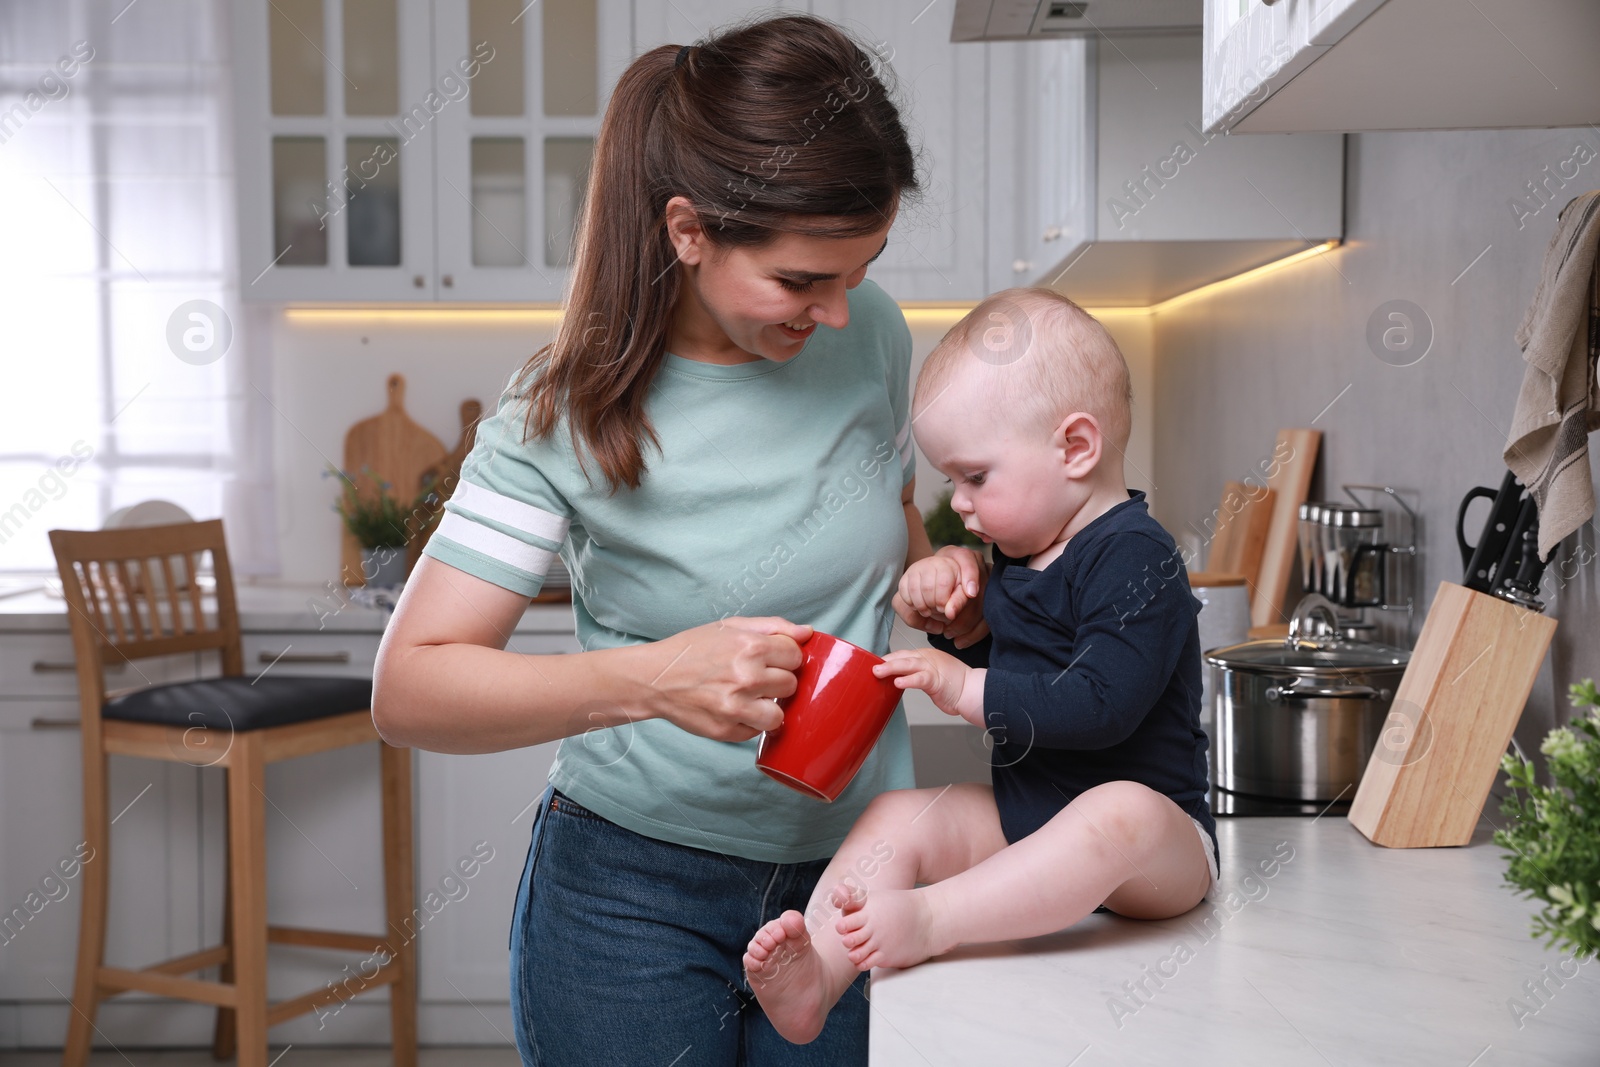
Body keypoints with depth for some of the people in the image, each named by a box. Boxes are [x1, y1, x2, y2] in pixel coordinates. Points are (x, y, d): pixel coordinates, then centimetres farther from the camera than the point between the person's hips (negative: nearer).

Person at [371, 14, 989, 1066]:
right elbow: (409, 690, -19)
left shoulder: (872, 335, -4)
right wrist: (648, 678, -35)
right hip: (634, 892, -3)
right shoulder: (569, 413, -16)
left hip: (848, 882, 4)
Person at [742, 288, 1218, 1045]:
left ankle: (932, 921, -48)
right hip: (1024, 816, 8)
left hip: (1157, 839, -8)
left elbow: (1102, 704, -28)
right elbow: (996, 660, 25)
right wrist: (944, 615, 5)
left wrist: (969, 691, -24)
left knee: (1119, 812, -40)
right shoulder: (1024, 554, 11)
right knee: (893, 818, -8)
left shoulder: (1135, 558, -16)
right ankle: (815, 978, -25)